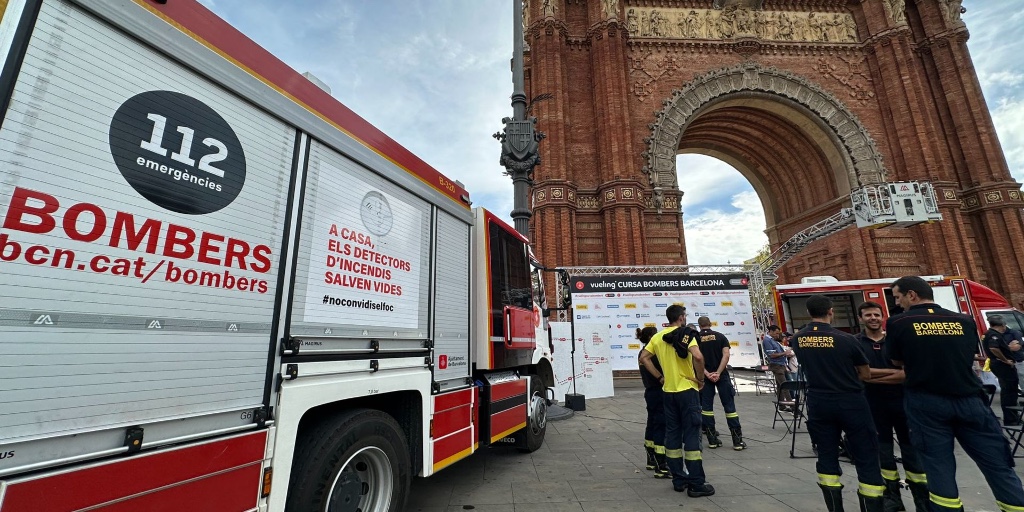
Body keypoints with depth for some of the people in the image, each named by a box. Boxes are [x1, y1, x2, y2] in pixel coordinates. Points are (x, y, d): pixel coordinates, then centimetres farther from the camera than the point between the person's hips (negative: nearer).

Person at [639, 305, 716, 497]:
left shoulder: (658, 337, 6)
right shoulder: (686, 334, -10)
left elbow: (644, 358, 3)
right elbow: (698, 357, -26)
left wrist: (660, 377, 6)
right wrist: (700, 378, -11)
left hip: (669, 391, 5)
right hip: (687, 389, -5)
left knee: (672, 434, 12)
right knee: (691, 434, 2)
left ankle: (678, 480, 21)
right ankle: (696, 484, 8)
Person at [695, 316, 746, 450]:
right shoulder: (720, 336, 3)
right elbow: (726, 355, -9)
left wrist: (707, 374, -11)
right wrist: (718, 373, -14)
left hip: (705, 376, 0)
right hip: (721, 375, 0)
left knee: (706, 406, 7)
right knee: (729, 406, 5)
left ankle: (712, 439, 9)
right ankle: (737, 440, 5)